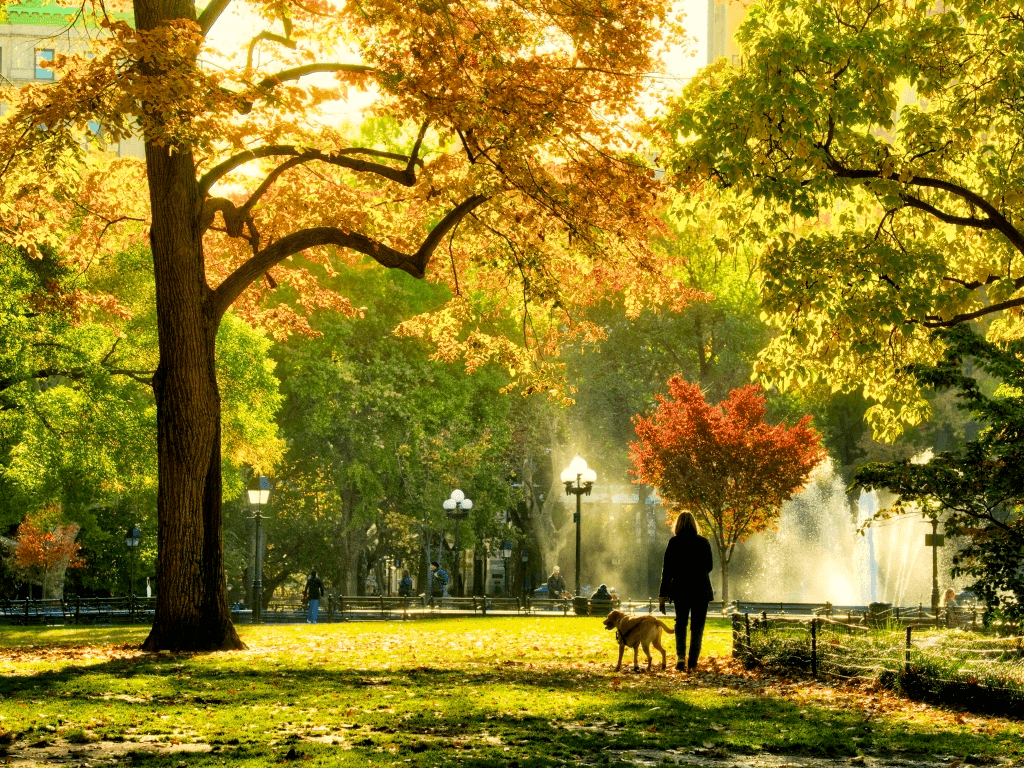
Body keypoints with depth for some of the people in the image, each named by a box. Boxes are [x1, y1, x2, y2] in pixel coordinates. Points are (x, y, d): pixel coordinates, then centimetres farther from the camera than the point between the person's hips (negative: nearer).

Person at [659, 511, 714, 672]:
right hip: (701, 589, 0)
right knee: (697, 626, 8)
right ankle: (692, 663, 3)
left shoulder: (674, 543, -6)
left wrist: (662, 596, -4)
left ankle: (680, 656, -4)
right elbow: (709, 566, 9)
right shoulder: (703, 542, -2)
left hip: (680, 589, 0)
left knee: (680, 623, 16)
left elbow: (667, 570, -7)